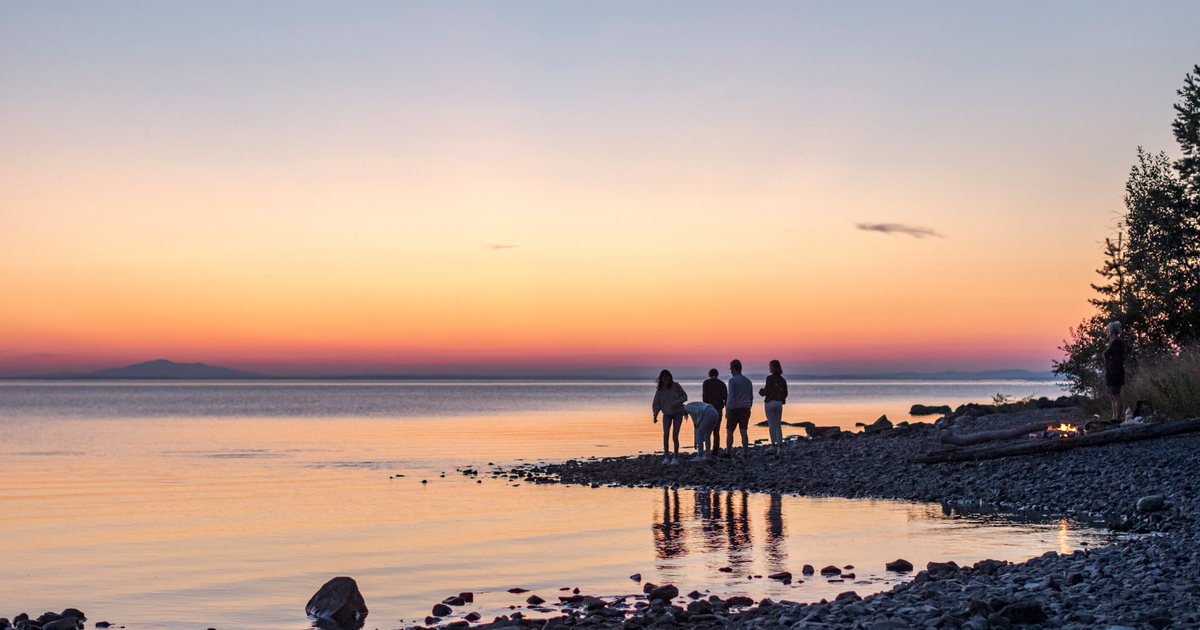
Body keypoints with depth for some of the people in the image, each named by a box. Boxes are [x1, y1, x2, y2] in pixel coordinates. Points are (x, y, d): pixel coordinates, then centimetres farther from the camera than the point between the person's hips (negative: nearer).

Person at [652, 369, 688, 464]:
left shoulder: (676, 386, -11)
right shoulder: (659, 390, -6)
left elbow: (684, 396, -3)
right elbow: (657, 404, 0)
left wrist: (678, 402, -23)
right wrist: (655, 416, -11)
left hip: (678, 413, -2)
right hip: (667, 414, 2)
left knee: (675, 435, -7)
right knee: (665, 434, -15)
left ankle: (676, 458, 4)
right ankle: (666, 457, -13)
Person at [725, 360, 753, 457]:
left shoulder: (732, 381, -11)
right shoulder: (748, 381, 9)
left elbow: (731, 398, -16)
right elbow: (751, 398, 14)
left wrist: (727, 410, -9)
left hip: (734, 410, -5)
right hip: (745, 410, 5)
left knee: (729, 431, 6)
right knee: (743, 431, 6)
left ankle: (728, 452, 9)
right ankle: (745, 452, 0)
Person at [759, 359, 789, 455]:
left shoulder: (770, 378, -13)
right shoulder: (782, 379, 5)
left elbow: (767, 391, -18)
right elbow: (785, 394, 7)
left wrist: (762, 391, 3)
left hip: (770, 403, -6)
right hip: (779, 403, 6)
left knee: (772, 425, -4)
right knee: (778, 425, 14)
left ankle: (774, 444, -8)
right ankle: (780, 443, 13)